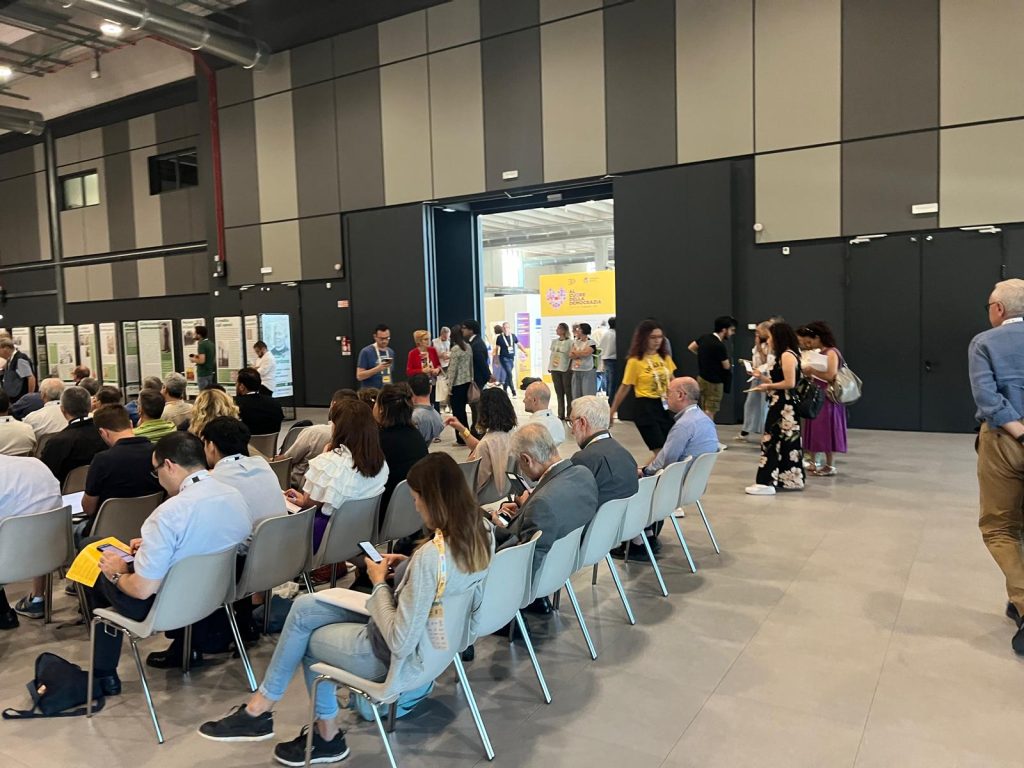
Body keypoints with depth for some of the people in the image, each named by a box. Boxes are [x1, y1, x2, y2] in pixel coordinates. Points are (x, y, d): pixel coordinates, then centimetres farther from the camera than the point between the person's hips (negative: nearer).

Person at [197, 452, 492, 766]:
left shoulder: (430, 555, -33)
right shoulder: (478, 534, -7)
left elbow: (400, 643, -27)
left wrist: (379, 583, -15)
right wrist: (408, 565, 1)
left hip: (397, 657, -8)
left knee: (307, 637, 15)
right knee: (304, 607, 13)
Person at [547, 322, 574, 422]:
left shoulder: (570, 342, -6)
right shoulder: (554, 341, 11)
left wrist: (570, 368, -12)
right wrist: (549, 367, 11)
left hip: (565, 370, -5)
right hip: (555, 370, 6)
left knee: (568, 392, 0)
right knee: (559, 392, 8)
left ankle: (569, 414, 5)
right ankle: (561, 414, 13)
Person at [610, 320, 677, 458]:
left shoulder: (665, 357, 6)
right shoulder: (635, 361, -11)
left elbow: (672, 381, 19)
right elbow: (625, 388, -5)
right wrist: (612, 412, -2)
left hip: (664, 406, 6)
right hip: (645, 407, -6)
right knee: (660, 452, -6)